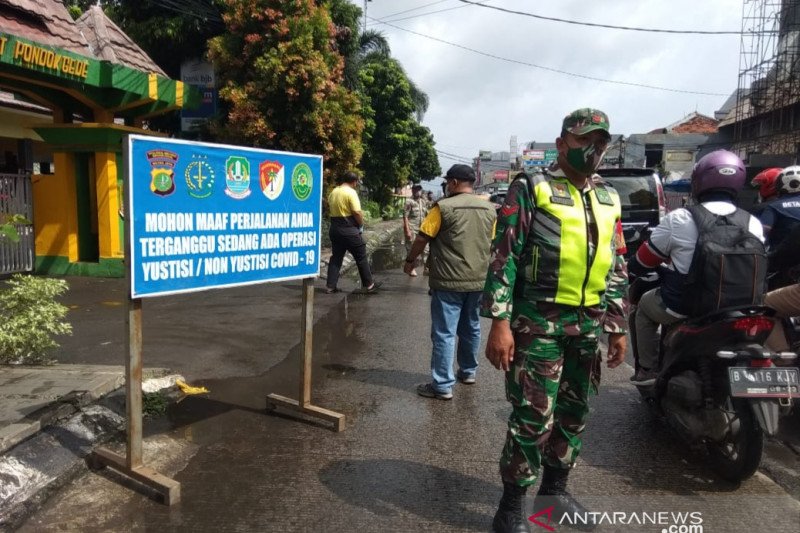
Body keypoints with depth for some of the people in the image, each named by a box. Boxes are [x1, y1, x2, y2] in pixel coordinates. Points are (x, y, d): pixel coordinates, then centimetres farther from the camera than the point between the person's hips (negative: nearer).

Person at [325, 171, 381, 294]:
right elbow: (357, 212, -20)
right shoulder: (351, 192, -14)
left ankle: (330, 286, 10)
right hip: (349, 229, -7)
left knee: (336, 257, 12)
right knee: (361, 257, 4)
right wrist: (361, 225, -4)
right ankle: (369, 285, 10)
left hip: (334, 228, 7)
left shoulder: (333, 192, 10)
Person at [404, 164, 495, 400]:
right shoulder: (488, 209, 7)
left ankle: (443, 386, 1)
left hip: (449, 280, -6)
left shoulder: (444, 207, -11)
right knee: (471, 328, 20)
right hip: (478, 279, 6)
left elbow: (422, 238, -8)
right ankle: (468, 371, 34)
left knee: (444, 333, -2)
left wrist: (410, 260, 7)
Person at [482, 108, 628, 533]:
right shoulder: (531, 188, -3)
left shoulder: (608, 201, 16)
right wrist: (499, 322, -16)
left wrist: (617, 327, 16)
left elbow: (617, 270, 20)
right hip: (538, 322, -6)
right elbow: (504, 257, -10)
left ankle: (554, 489, 34)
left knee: (573, 413, 15)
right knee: (533, 416, -4)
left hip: (589, 325, 6)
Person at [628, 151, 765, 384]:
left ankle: (648, 369, 23)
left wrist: (631, 269, 22)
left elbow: (644, 260, 0)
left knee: (645, 304, 24)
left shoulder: (679, 219, -11)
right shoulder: (753, 224, -1)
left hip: (683, 308, -4)